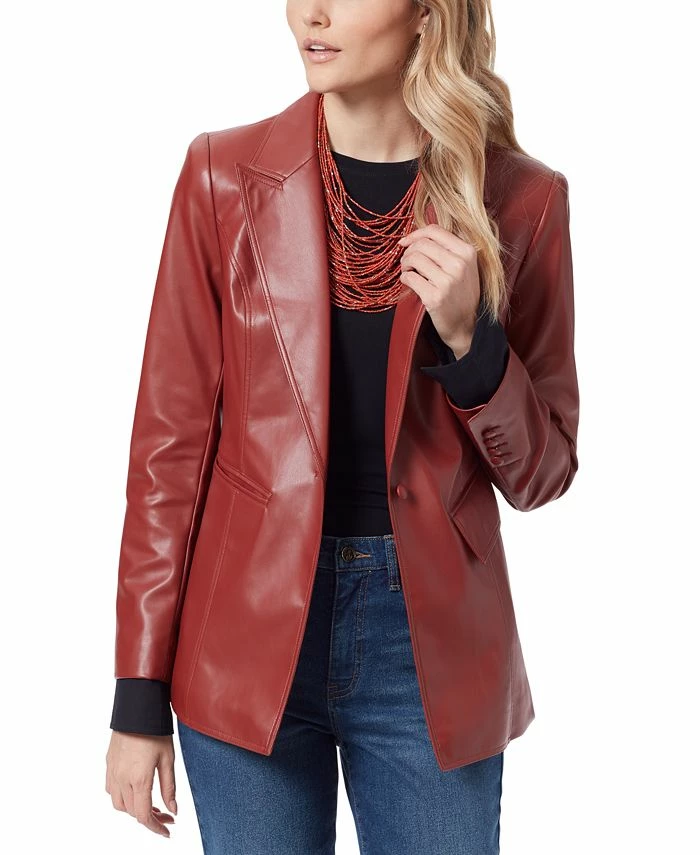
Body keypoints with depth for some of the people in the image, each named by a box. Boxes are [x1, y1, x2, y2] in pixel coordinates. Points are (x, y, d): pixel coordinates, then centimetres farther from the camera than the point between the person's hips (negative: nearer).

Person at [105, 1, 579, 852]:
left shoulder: (521, 198, -3)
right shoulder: (225, 174, -4)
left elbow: (538, 475, 3)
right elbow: (171, 437, -2)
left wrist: (471, 339, -17)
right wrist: (139, 697, -3)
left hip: (431, 645, 1)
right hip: (251, 628, 0)